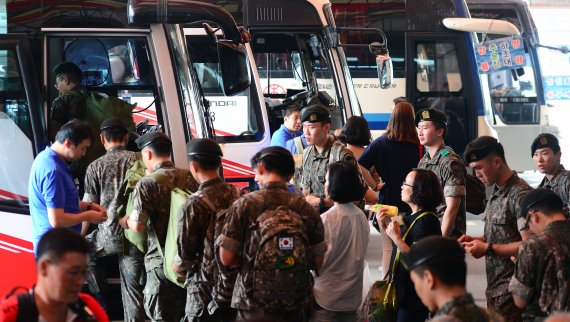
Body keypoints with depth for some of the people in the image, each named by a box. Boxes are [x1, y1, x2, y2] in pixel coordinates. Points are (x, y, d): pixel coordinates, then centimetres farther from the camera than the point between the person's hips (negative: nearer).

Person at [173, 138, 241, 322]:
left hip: (206, 291, -5)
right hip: (237, 285, 6)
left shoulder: (194, 205, -16)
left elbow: (184, 259, -12)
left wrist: (178, 267, 10)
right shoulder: (237, 194, 0)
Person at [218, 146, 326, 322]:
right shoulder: (306, 209, -2)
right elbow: (318, 262, 0)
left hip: (255, 306, -2)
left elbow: (226, 258, -10)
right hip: (297, 306, 2)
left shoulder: (244, 205, -9)